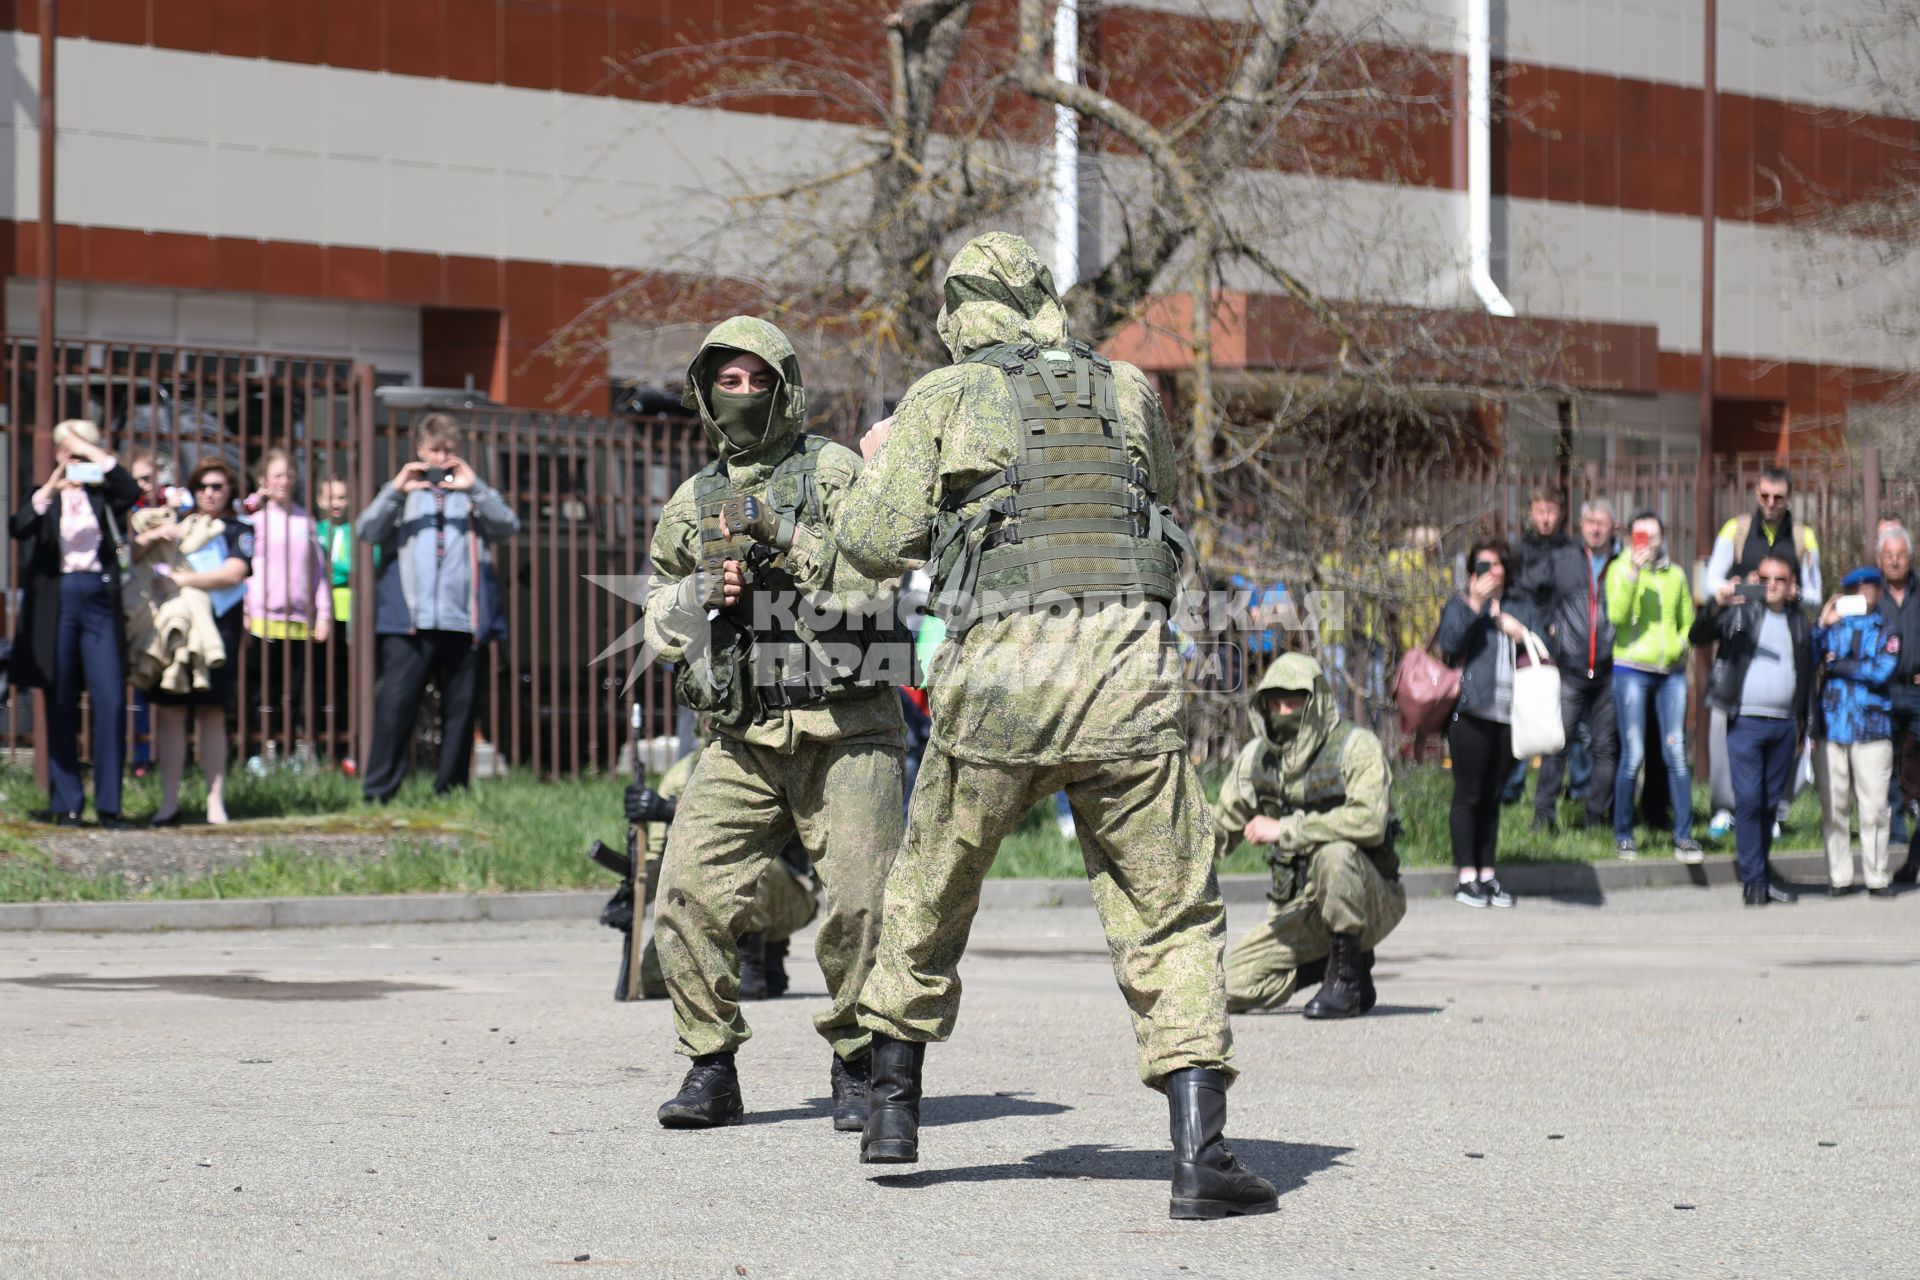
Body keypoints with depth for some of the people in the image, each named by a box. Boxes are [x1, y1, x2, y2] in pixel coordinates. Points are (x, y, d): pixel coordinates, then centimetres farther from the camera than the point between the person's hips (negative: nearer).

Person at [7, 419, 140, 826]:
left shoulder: (103, 495, 12)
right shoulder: (44, 498, 10)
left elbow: (132, 491, -9)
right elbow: (18, 527, -9)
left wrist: (95, 454, -8)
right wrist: (50, 490, -23)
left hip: (99, 599, 0)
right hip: (56, 602, 0)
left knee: (111, 701, -9)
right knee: (60, 705, 2)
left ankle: (108, 803, -4)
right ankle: (66, 803, 7)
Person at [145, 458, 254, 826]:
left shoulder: (239, 531, 8)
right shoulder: (179, 526, 20)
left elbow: (232, 574, -8)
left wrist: (180, 578, -12)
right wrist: (153, 537, -6)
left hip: (217, 627, -3)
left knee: (211, 714, -5)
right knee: (168, 712, -3)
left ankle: (215, 802, -2)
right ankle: (169, 802, -1)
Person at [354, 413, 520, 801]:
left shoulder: (474, 494, 17)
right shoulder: (403, 493, 16)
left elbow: (508, 526, -1)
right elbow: (366, 531, 1)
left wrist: (475, 488, -15)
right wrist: (394, 492, -14)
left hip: (462, 620, 2)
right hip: (409, 620, -2)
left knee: (459, 707, 3)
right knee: (395, 703, -9)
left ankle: (450, 791, 10)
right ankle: (378, 791, -8)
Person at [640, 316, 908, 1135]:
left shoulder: (834, 472, 3)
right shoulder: (692, 505, 16)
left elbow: (874, 580, -8)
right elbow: (659, 628, 17)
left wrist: (792, 560, -18)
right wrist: (704, 590, -2)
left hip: (845, 732, -3)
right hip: (742, 740, 3)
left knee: (861, 900, -12)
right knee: (689, 891, -9)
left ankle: (859, 1067, 7)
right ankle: (711, 1068, 4)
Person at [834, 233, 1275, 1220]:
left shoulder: (942, 399, 9)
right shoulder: (1128, 391, 17)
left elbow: (876, 543, 3)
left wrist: (881, 463, 23)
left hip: (999, 673, -1)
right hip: (1130, 668, 1)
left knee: (931, 889, 22)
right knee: (1170, 915, 4)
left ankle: (894, 1103, 33)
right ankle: (1200, 1154, -9)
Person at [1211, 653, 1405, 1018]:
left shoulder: (1355, 746, -15)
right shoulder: (1257, 756, 5)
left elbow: (1370, 822, -31)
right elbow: (1221, 825, 16)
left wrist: (1284, 829, -24)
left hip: (1371, 902, -6)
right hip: (1301, 911, 6)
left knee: (1334, 853, -37)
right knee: (1229, 990, -7)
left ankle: (1347, 976, -19)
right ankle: (1322, 964, 16)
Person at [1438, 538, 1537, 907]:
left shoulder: (1521, 608, 19)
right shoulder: (1459, 606, 6)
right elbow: (1449, 643, -12)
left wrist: (1521, 633, -1)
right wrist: (1474, 604, -17)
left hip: (1509, 713, 4)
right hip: (1472, 711, -4)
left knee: (1492, 795, 8)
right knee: (1468, 793, -4)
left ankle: (1487, 873, 13)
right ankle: (1466, 877, -2)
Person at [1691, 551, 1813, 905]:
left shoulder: (1799, 624, 14)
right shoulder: (1740, 613, 3)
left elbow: (1807, 676, 19)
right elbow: (1699, 636, -10)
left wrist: (1803, 728, 17)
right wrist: (1716, 606, -28)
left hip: (1784, 725, 4)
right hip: (1745, 722, -4)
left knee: (1770, 802, 8)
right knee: (1748, 800, -9)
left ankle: (1762, 874, 16)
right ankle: (1753, 880, -4)